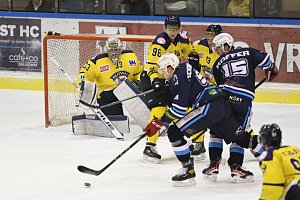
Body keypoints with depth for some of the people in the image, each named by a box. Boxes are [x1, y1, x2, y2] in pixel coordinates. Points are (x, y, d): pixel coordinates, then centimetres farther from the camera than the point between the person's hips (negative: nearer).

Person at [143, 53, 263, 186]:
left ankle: (188, 170, -3)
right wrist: (161, 122, 29)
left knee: (174, 132, -9)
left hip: (210, 108, -10)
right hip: (222, 106, 10)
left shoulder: (179, 75, -7)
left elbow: (180, 107, -15)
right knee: (240, 137, 21)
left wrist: (160, 123, -10)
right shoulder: (185, 69, 23)